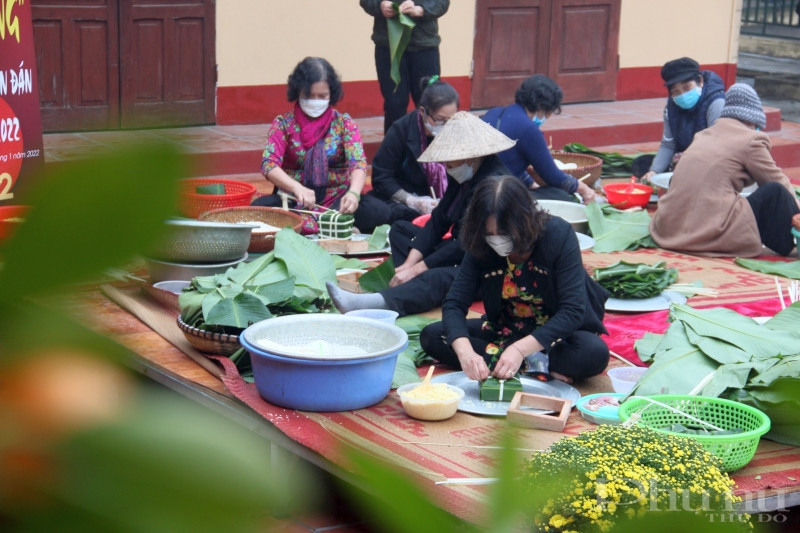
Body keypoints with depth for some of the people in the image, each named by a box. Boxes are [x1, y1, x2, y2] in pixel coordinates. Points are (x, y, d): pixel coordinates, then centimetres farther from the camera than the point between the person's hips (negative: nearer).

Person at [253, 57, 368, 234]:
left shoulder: (343, 122, 3)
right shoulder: (283, 123, 1)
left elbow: (358, 163, -11)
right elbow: (269, 165, -13)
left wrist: (354, 193, -34)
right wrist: (297, 188, -34)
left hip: (335, 199, 0)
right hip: (294, 198, 0)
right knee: (260, 207, -32)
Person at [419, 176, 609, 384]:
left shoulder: (558, 234, -23)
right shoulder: (480, 247, -13)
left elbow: (572, 310, -28)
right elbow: (454, 304, -18)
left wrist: (520, 350, -39)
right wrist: (465, 351, -39)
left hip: (557, 333, -4)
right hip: (505, 330, 4)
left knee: (594, 354, -35)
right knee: (431, 336, -15)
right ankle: (537, 366, -20)